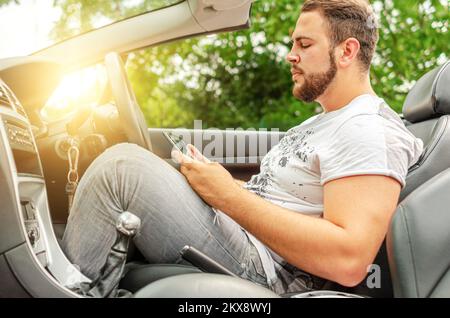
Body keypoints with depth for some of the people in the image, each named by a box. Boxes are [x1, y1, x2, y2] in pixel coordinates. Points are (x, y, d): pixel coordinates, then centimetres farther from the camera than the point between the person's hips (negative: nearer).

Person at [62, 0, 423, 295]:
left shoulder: (369, 131, -14)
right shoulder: (323, 122, 19)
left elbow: (348, 260, -27)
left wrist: (227, 195, -22)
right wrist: (217, 183, 8)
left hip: (259, 274, -11)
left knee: (122, 165, -19)